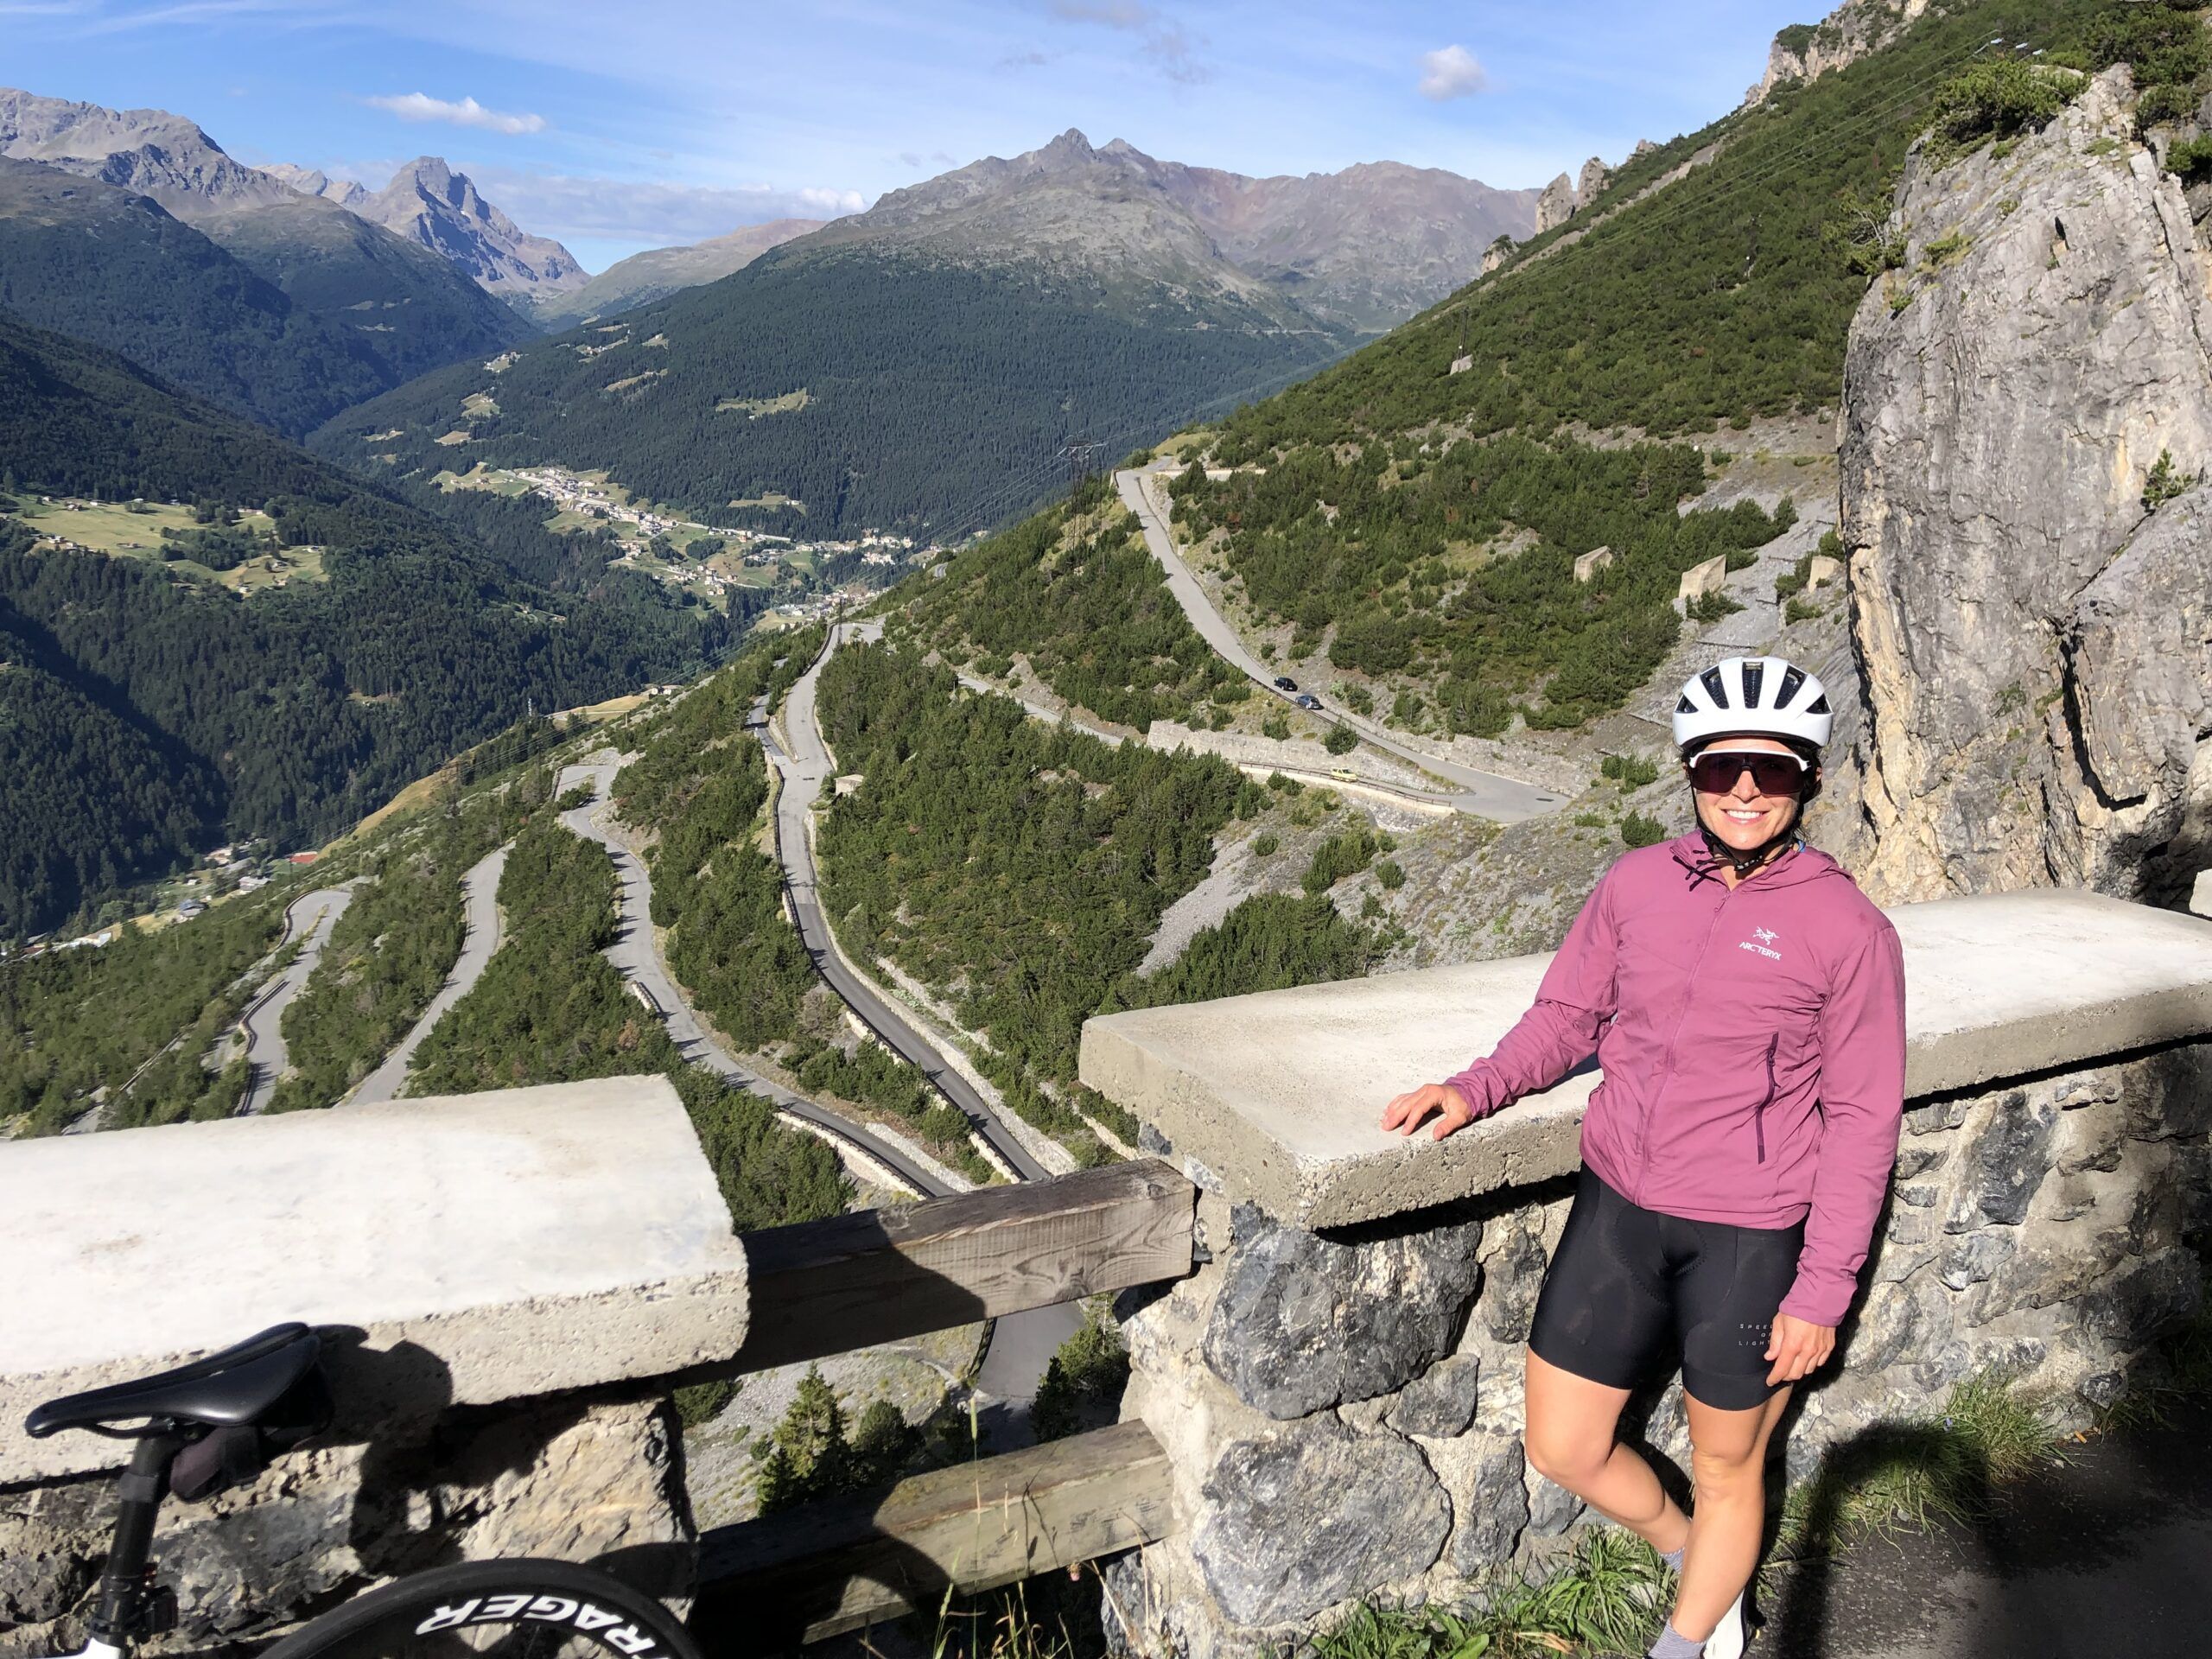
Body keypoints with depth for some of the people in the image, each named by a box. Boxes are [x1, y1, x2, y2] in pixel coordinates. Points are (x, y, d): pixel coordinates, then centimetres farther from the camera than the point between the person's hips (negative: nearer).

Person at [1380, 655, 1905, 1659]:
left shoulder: (1848, 928, -10)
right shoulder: (1636, 884, -1)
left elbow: (1862, 1120, -7)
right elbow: (1568, 1015, 7)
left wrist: (1823, 1291, -8)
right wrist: (1476, 1090, -11)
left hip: (1750, 1238, -3)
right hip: (1618, 1207, 4)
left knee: (1727, 1471, 16)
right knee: (1562, 1447, 12)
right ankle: (1689, 1555, 44)